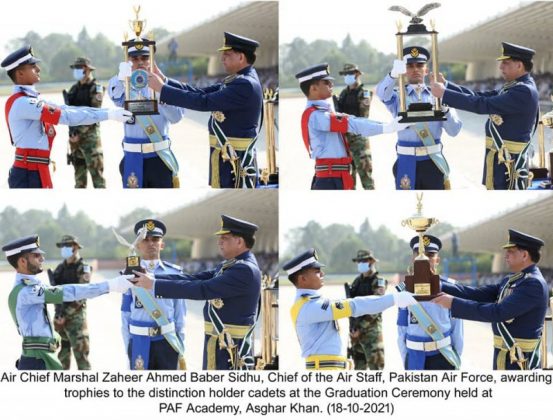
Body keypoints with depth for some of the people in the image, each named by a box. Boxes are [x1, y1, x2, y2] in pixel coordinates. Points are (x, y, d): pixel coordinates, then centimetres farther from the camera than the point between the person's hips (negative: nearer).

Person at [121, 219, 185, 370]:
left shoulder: (173, 273, 2)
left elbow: (180, 313, 6)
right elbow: (126, 314, 4)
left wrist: (180, 346, 5)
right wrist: (128, 346, 2)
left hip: (168, 341, 1)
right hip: (140, 343, -1)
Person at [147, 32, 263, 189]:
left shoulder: (246, 85, -21)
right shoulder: (238, 80, 12)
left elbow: (204, 102, -24)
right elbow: (201, 92, 9)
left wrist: (162, 88, -19)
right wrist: (165, 80, 1)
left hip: (236, 161, -10)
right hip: (226, 158, 10)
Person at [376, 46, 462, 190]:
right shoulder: (398, 96, 3)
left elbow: (454, 130, -1)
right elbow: (382, 92, -22)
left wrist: (445, 108, -21)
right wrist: (394, 74, -43)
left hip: (434, 161, 1)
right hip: (407, 163, -1)